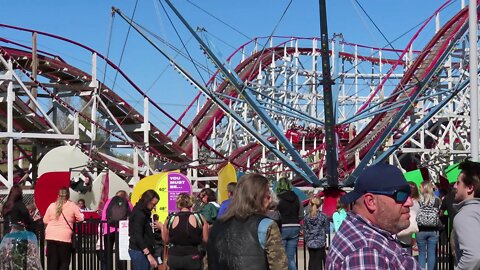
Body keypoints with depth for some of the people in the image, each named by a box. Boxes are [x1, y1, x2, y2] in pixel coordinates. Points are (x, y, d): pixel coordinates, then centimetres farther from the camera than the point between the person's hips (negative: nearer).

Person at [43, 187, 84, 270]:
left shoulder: (52, 205, 3)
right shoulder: (73, 206, -3)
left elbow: (45, 221, 7)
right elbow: (81, 219, -2)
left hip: (51, 236, 3)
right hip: (65, 237, -3)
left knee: (52, 262, 8)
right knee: (64, 262, 4)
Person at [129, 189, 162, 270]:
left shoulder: (143, 213, 14)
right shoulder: (139, 214, -15)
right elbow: (137, 237, -21)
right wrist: (149, 255, -25)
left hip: (140, 251, 10)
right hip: (140, 251, -10)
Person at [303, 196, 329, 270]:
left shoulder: (307, 217, -2)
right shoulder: (323, 216, -8)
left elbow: (305, 231, 2)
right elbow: (327, 229, -1)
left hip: (310, 243, 2)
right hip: (320, 242, -2)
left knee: (312, 261, 10)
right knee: (319, 262, 2)